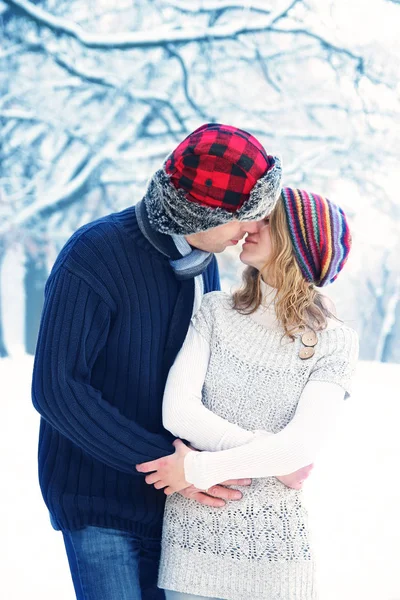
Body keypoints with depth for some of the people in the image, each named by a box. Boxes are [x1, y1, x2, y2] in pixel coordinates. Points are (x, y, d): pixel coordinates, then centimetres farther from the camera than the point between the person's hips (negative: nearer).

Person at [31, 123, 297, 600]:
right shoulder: (93, 257, -18)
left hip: (168, 501, 6)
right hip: (98, 504, -6)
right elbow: (55, 389, -22)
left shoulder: (203, 261, 4)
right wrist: (163, 459, -23)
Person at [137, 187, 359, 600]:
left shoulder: (334, 342, -5)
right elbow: (177, 412, -11)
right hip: (193, 531, 1)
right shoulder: (217, 312, 0)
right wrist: (277, 462, -12)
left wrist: (197, 468, -14)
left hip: (274, 546, -1)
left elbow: (300, 447, -15)